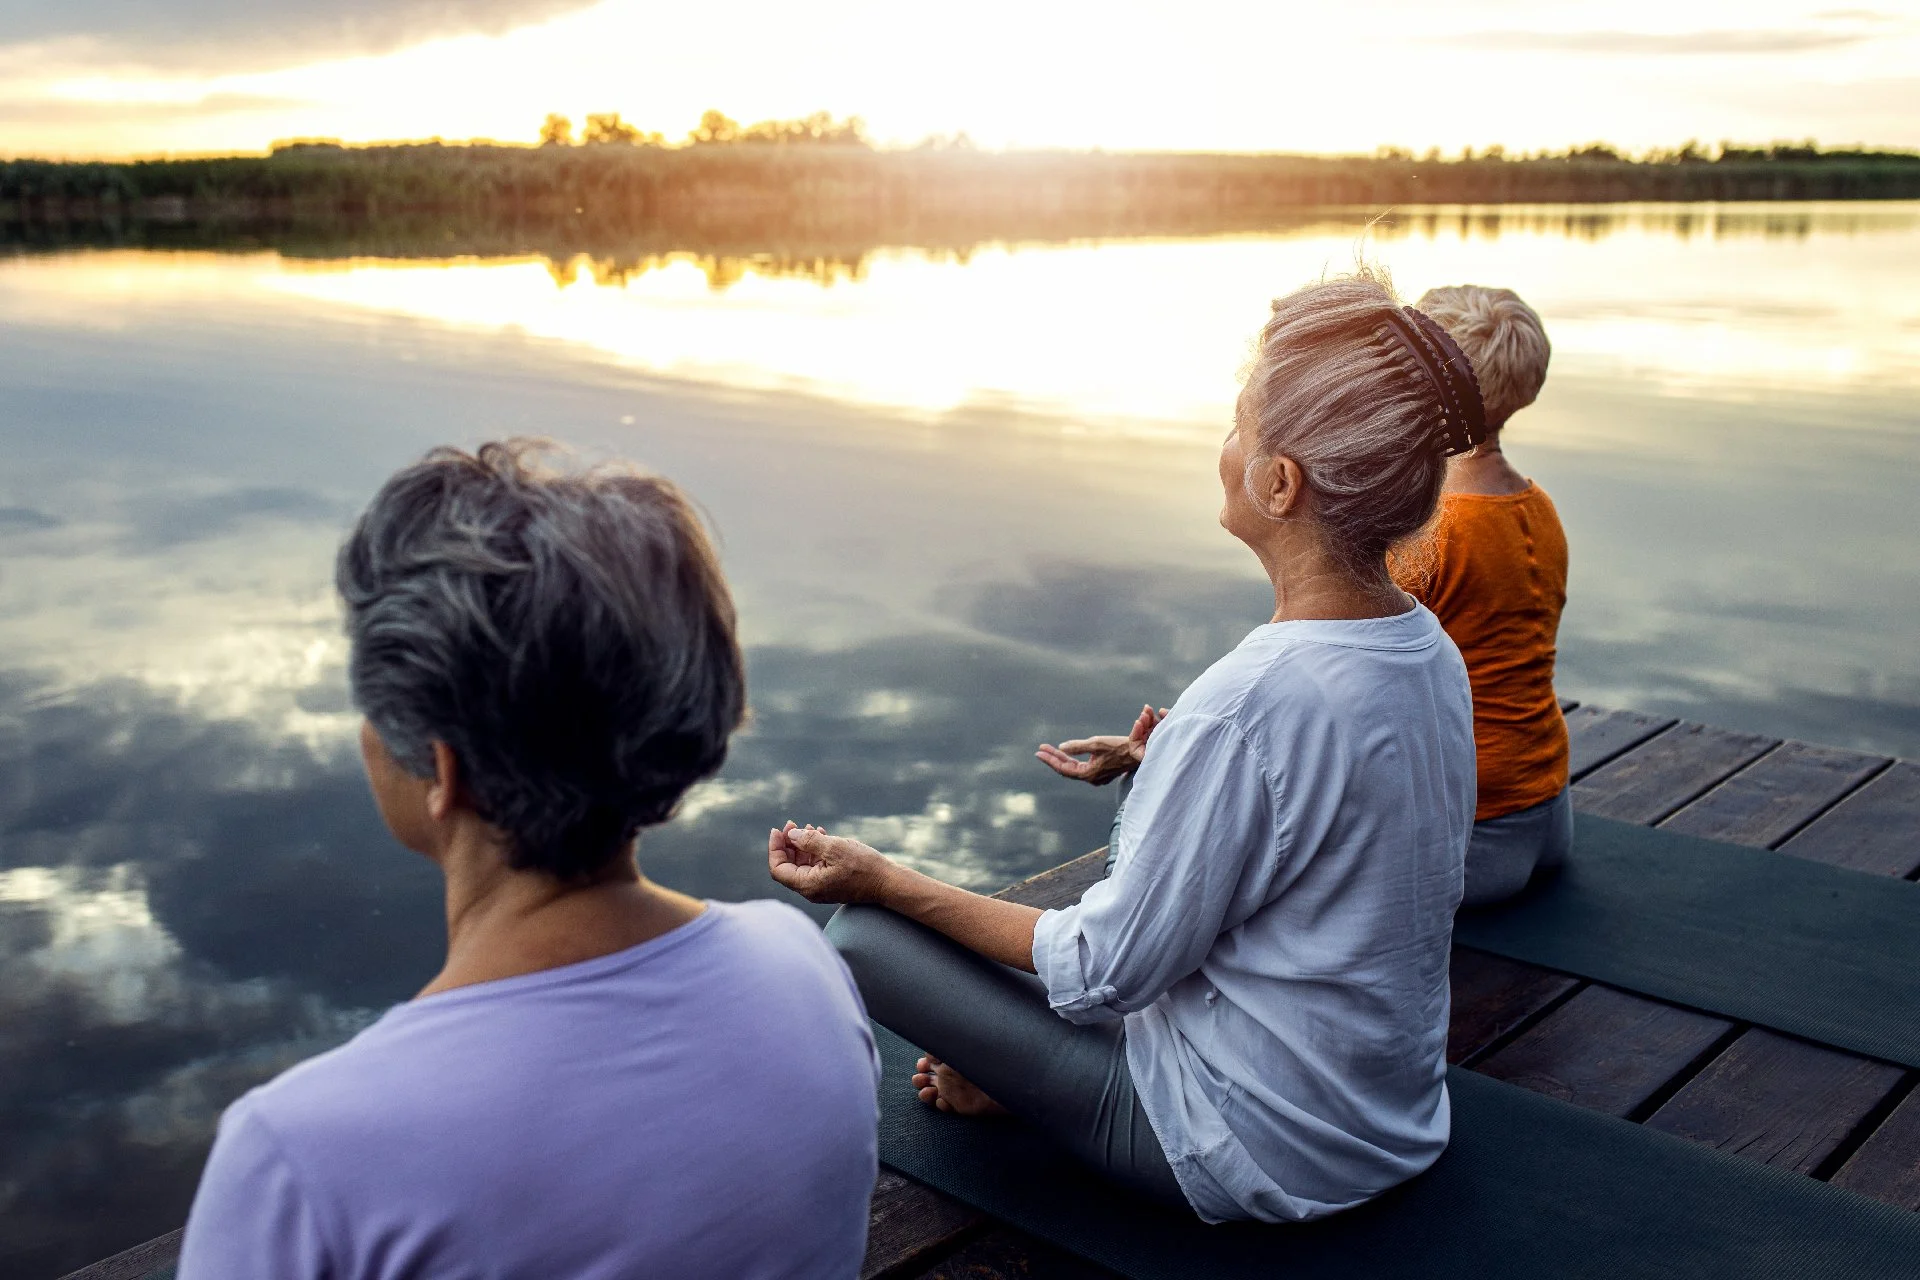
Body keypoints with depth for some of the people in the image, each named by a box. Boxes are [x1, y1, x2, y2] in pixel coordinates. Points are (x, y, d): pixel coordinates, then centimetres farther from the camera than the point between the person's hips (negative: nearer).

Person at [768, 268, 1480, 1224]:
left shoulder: (1246, 707, -31)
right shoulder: (1431, 650, -5)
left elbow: (1110, 973, -21)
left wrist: (882, 880, -13)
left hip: (1257, 1147, -8)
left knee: (860, 933, -3)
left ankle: (998, 1085, 20)